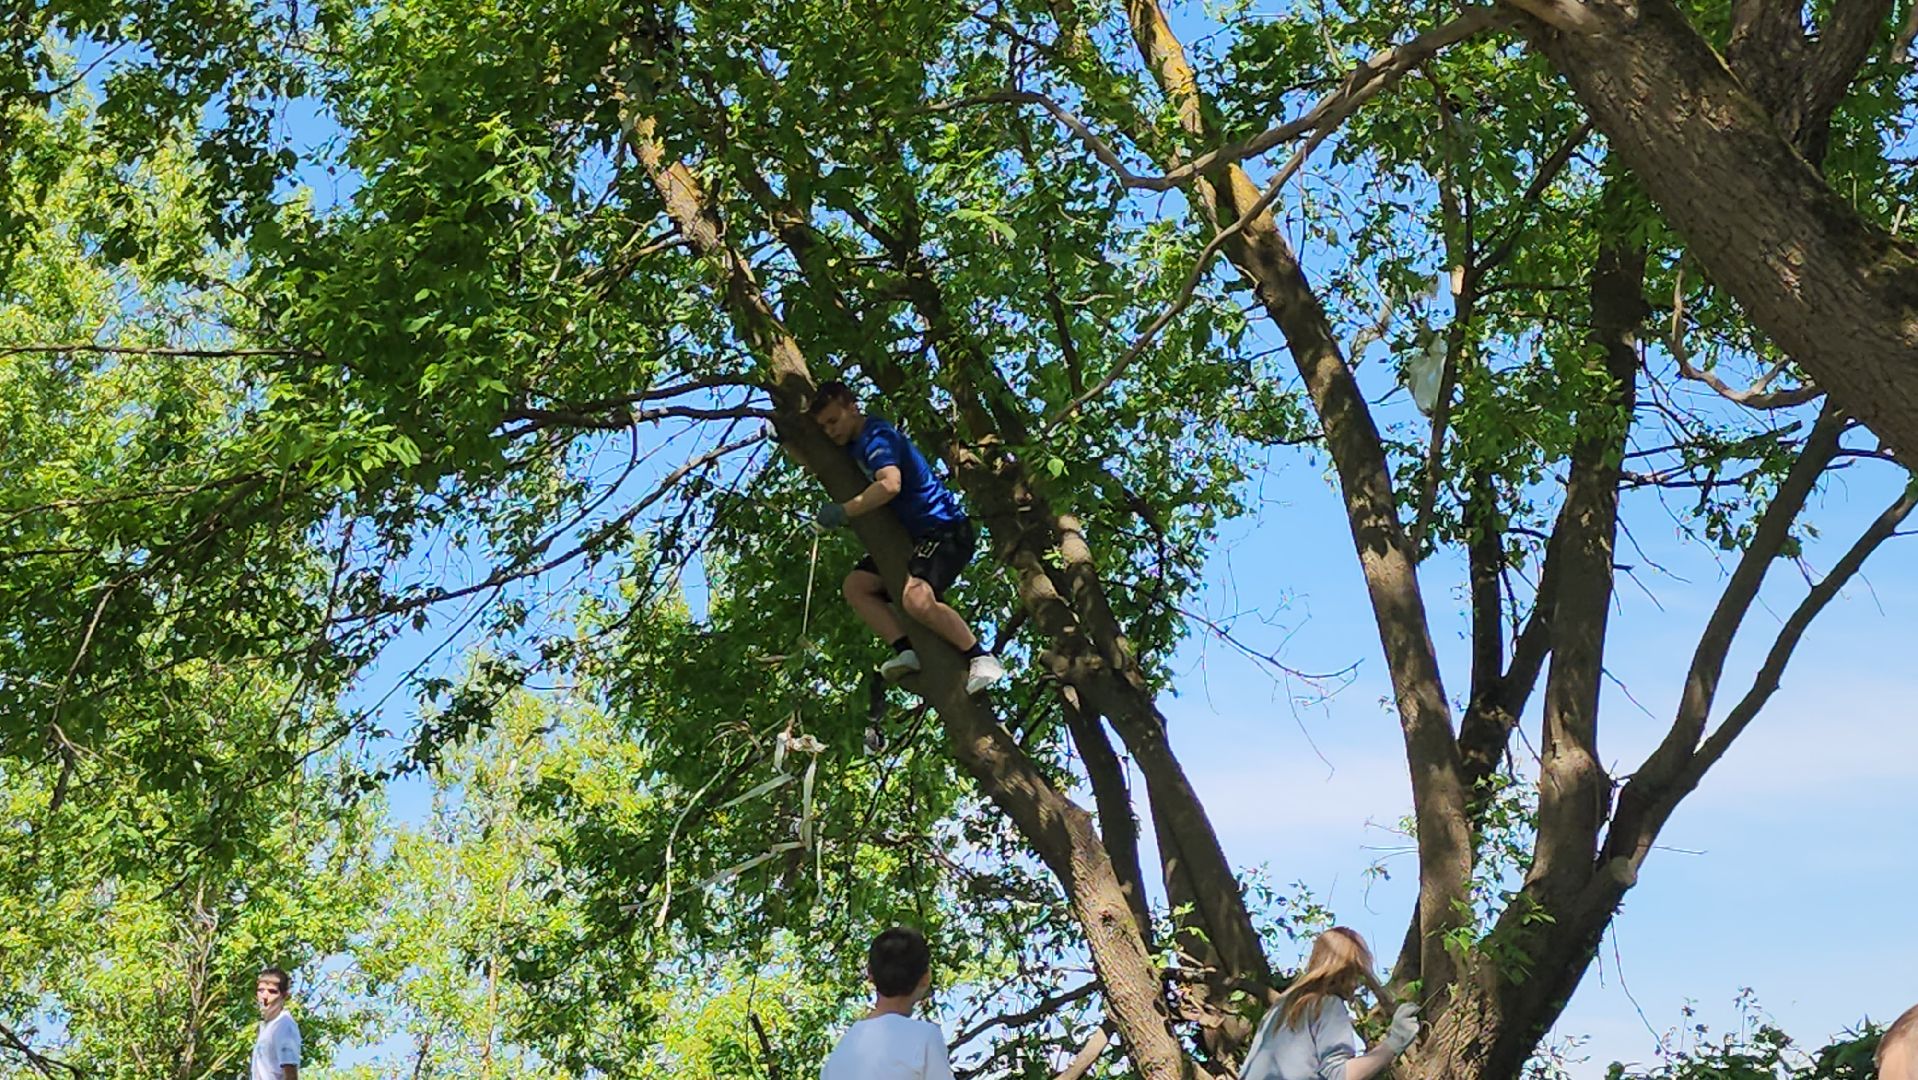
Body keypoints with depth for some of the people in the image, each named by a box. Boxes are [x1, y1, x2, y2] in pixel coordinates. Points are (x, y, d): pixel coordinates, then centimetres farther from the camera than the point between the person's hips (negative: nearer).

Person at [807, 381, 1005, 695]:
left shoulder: (877, 436, -16)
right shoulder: (853, 444, 14)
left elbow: (890, 484, -35)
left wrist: (844, 512, -28)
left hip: (944, 529, -11)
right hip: (911, 536, 11)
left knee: (916, 598, -32)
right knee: (856, 586, 0)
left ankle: (981, 657, -19)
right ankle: (906, 651, -13)